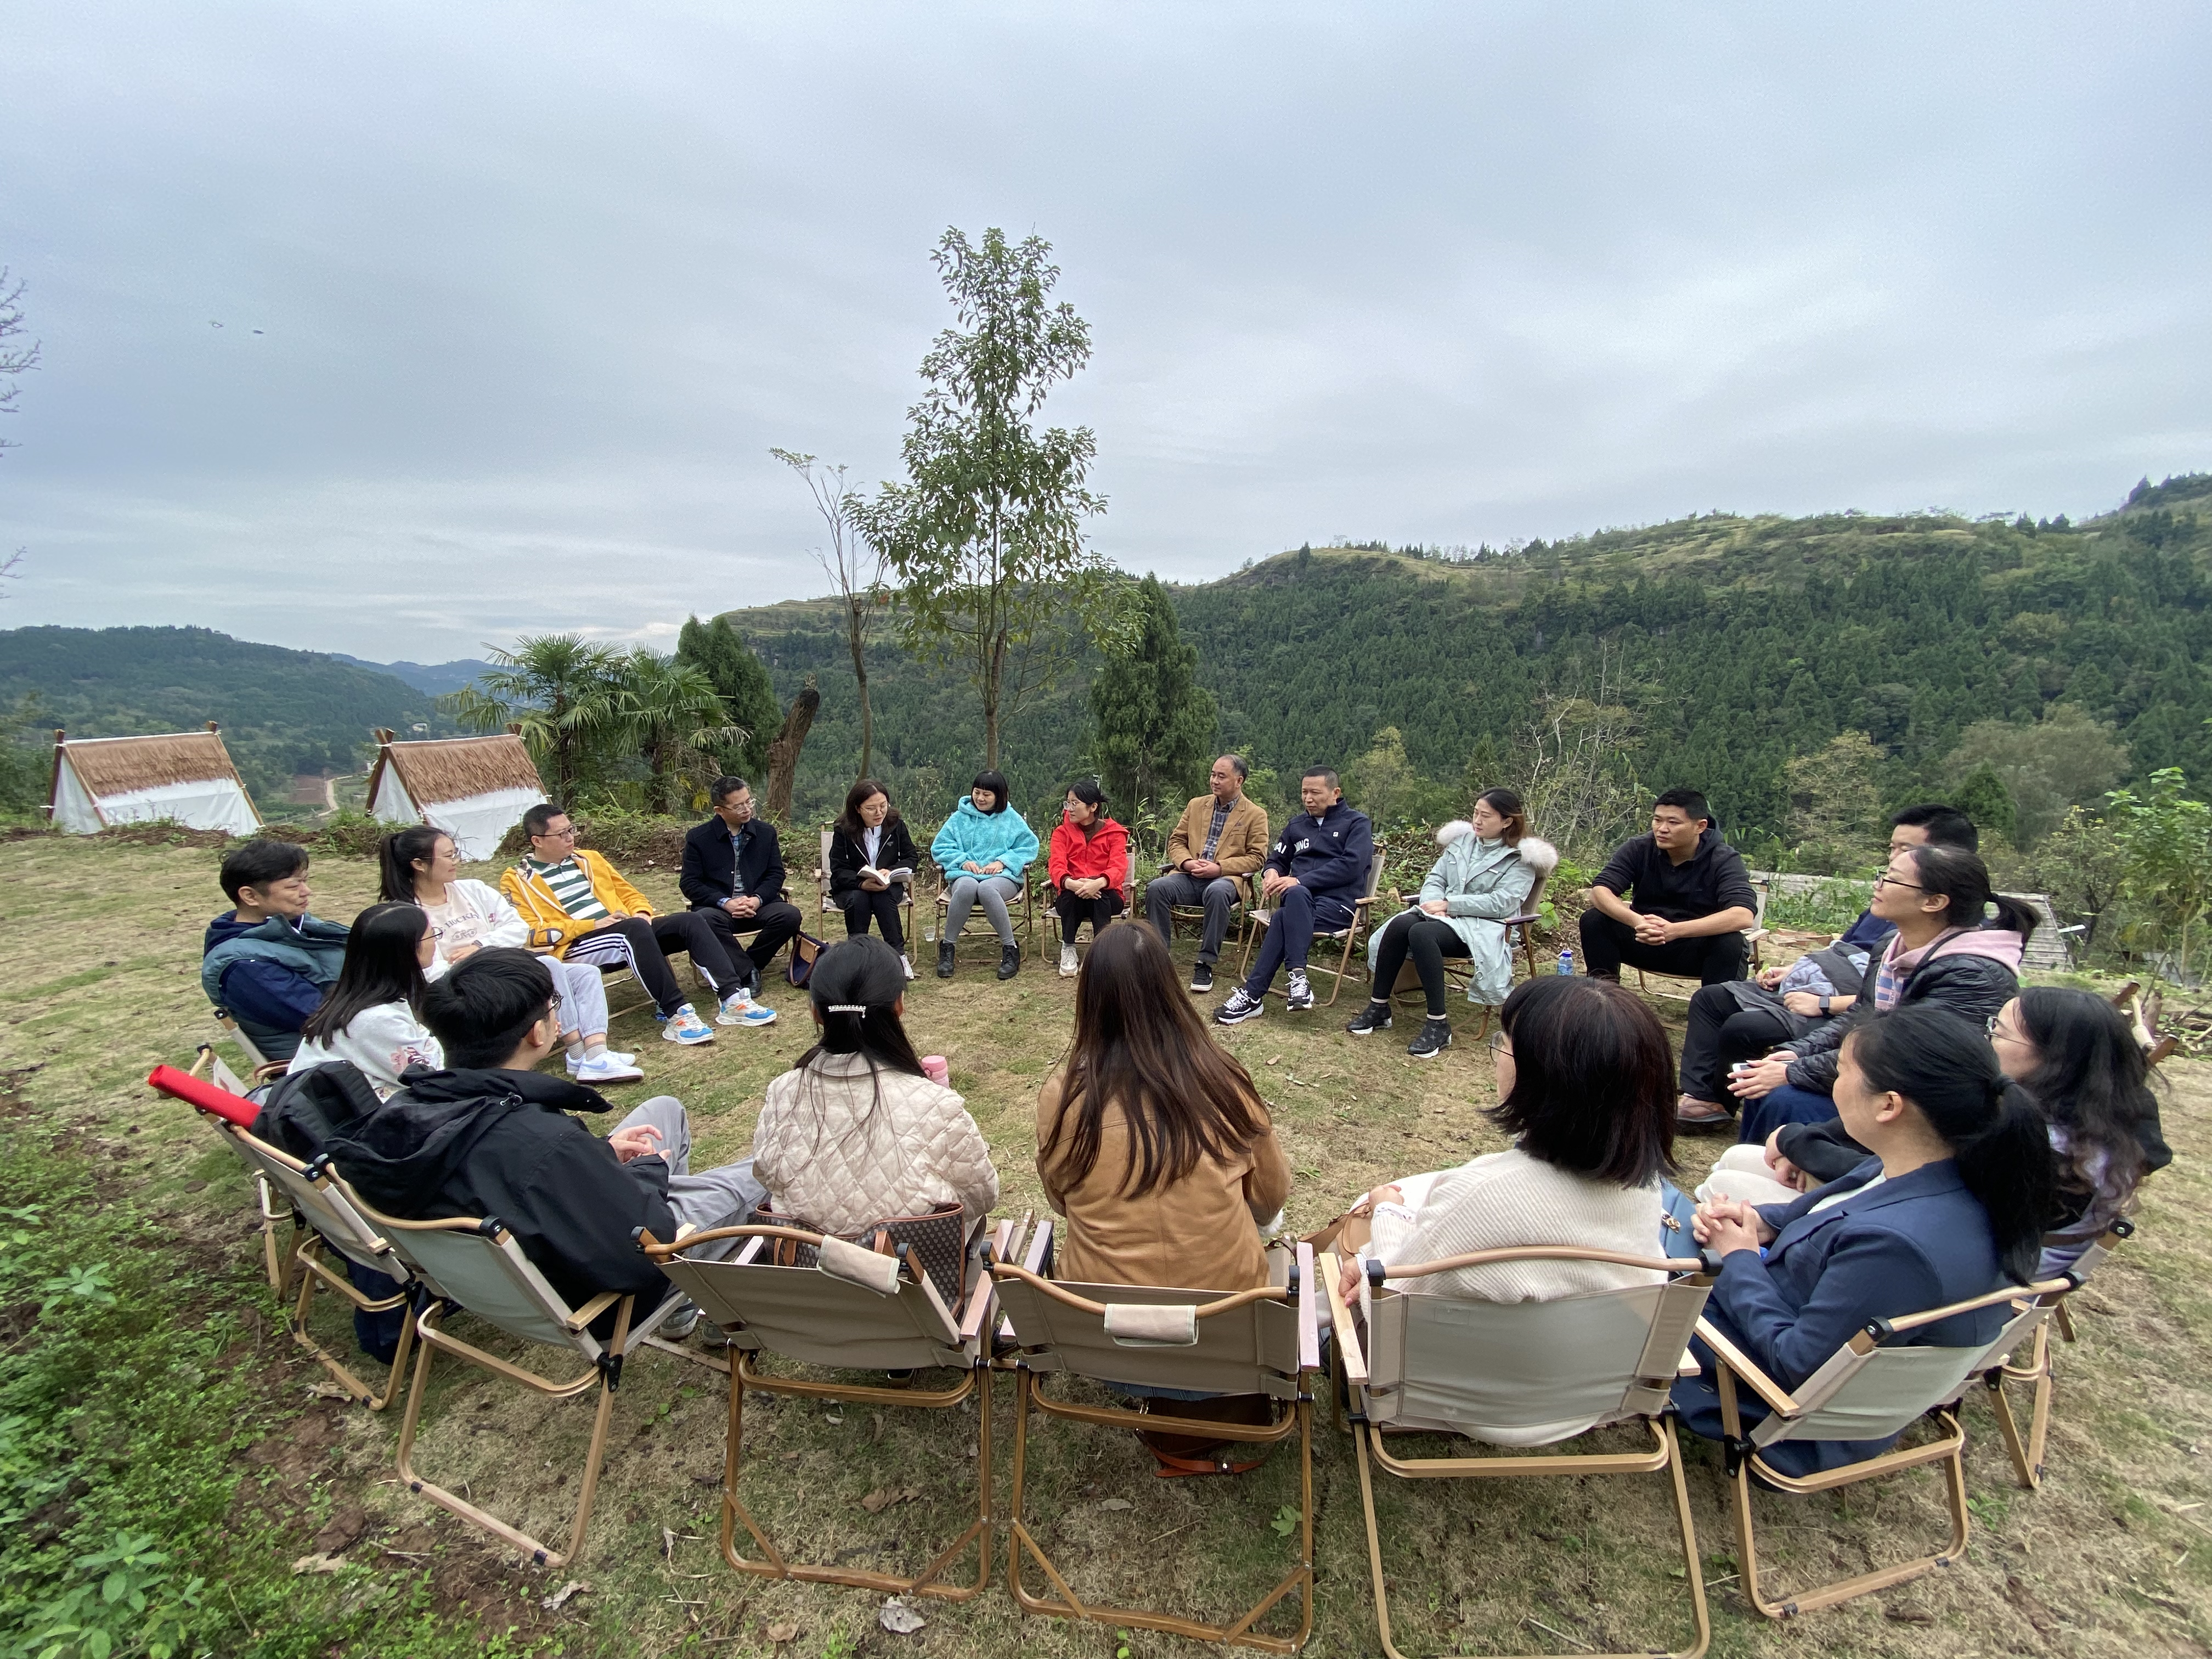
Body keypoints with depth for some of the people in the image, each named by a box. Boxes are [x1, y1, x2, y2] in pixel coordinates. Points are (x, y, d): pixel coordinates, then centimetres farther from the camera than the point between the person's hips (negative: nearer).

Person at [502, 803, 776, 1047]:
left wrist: (642, 914, 1)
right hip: (576, 947, -6)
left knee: (692, 920, -17)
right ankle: (676, 1015, -36)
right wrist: (591, 925, -15)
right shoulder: (516, 880, 5)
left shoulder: (588, 859, 23)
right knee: (636, 929, -37)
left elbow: (629, 893, 25)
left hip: (626, 933, 6)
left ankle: (732, 999, -25)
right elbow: (528, 932, -8)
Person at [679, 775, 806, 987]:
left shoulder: (766, 832, 9)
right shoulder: (698, 837, 1)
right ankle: (750, 972, -20)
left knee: (790, 915, -27)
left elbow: (776, 874, 7)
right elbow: (689, 883, -2)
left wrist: (757, 899, -14)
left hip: (758, 905, 2)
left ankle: (745, 967, -7)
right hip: (719, 908, -2)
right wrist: (726, 903, -17)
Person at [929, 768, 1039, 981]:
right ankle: (947, 947, -25)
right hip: (965, 874, 1)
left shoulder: (1011, 818, 14)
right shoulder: (960, 817, 17)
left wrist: (1003, 861, -9)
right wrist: (962, 860, -6)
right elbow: (939, 847, 13)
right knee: (967, 887, -38)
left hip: (1002, 876, -1)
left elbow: (1030, 846, 5)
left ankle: (1010, 949, -29)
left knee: (987, 889, -39)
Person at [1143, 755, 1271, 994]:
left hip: (1225, 878, -4)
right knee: (1156, 888, -27)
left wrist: (1219, 868, -15)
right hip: (1189, 875, 4)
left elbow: (1257, 858, -2)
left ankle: (1206, 964, -28)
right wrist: (1187, 862, -6)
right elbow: (1176, 841, 18)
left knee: (1217, 892, -40)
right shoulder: (1196, 805, 18)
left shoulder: (1256, 814, 5)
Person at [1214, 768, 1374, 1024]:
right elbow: (1277, 859, 28)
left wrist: (1300, 881, -19)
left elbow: (1351, 866, -11)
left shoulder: (1356, 823, 5)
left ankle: (1253, 995, -34)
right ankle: (1298, 978, -41)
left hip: (1339, 903, -4)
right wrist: (1271, 873, 0)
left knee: (1283, 918, -34)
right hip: (1299, 899, 4)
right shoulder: (1296, 825, 23)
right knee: (1296, 895, -36)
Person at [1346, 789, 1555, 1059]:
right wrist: (1435, 904, -10)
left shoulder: (1521, 858, 0)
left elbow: (1502, 903, -13)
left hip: (1483, 926, -5)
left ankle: (1438, 1025, -30)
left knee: (1421, 933, -34)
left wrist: (1449, 904, -16)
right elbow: (1435, 878, 13)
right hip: (1443, 915, 6)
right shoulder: (1462, 841, 17)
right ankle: (1378, 1007, -18)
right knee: (1399, 925, -27)